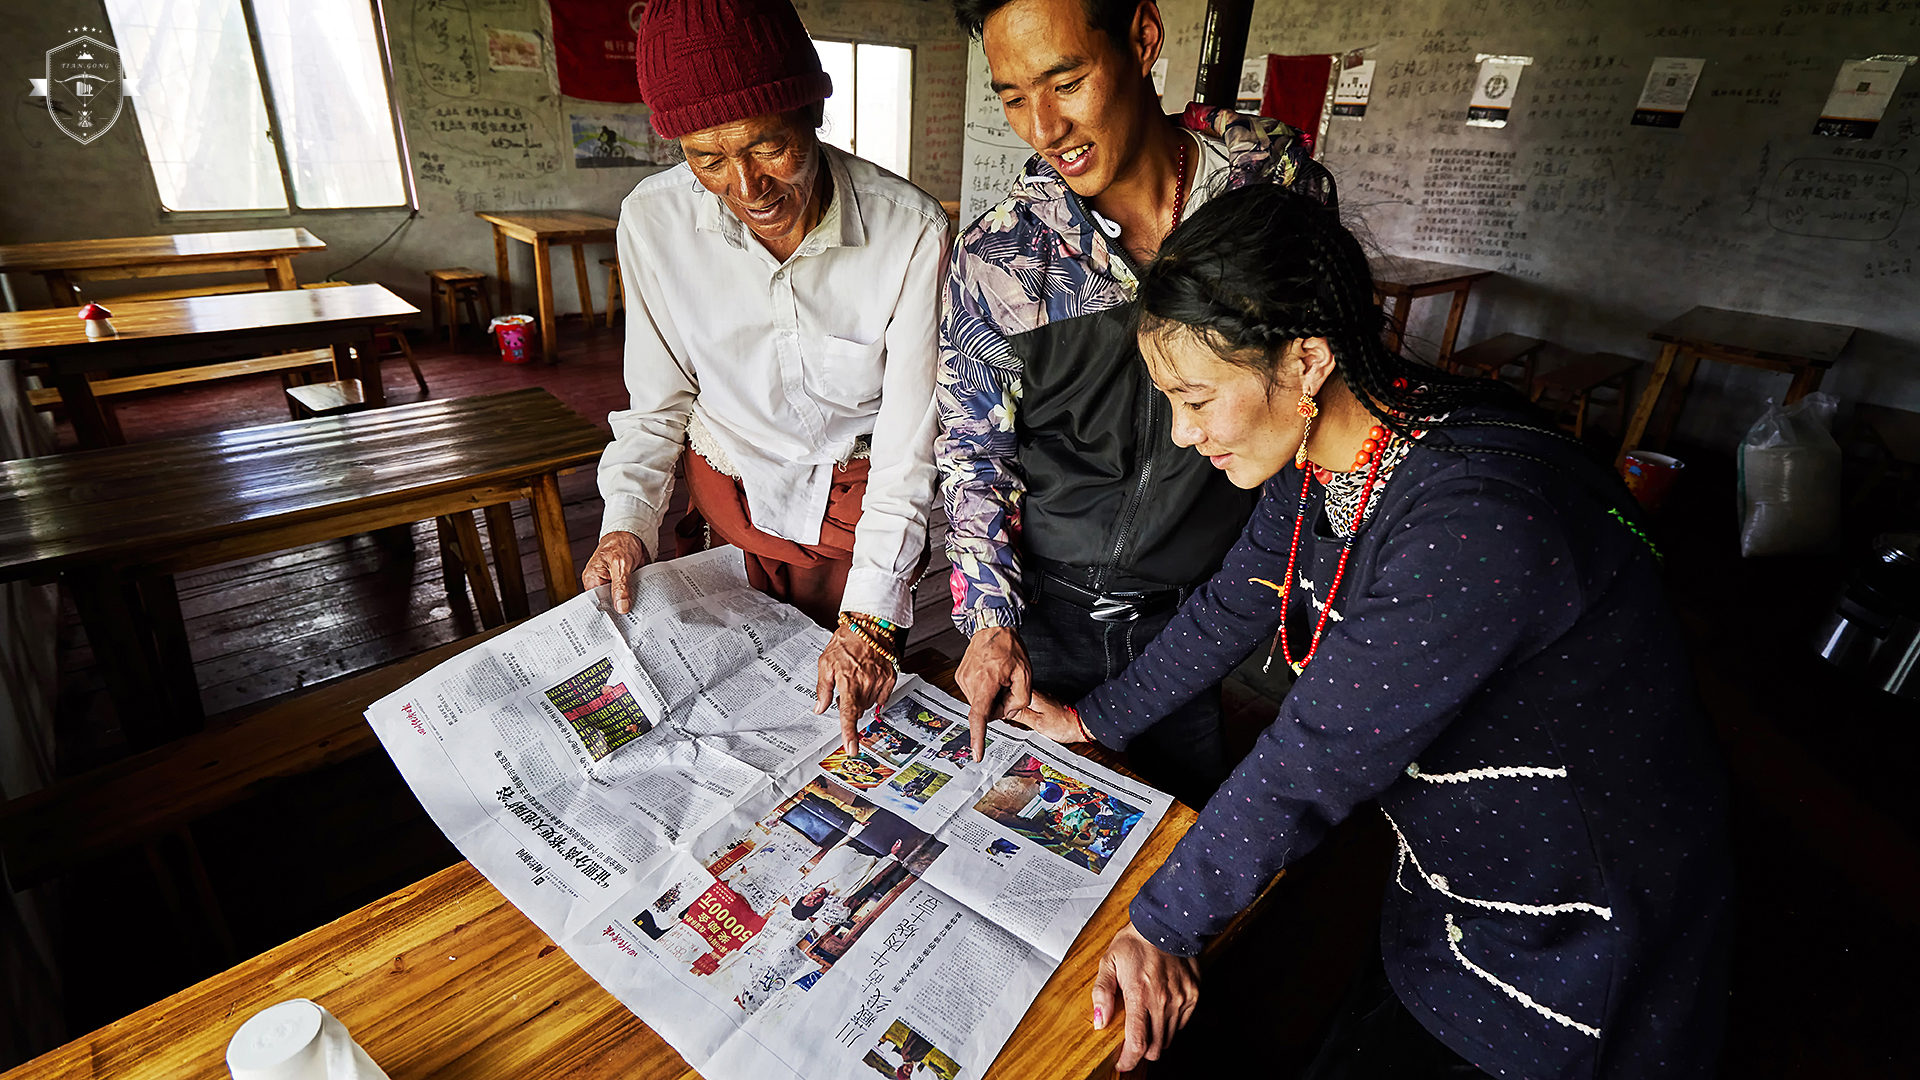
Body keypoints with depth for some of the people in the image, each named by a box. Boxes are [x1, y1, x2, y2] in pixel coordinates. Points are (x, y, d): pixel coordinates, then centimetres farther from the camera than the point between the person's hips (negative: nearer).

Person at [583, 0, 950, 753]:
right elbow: (659, 399, 0)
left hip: (861, 504, -1)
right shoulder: (653, 220, -14)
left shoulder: (910, 228, -22)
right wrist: (628, 518, -13)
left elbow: (909, 438, -21)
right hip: (734, 495, 2)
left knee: (861, 700, 14)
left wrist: (871, 615, -24)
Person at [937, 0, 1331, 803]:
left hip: (1198, 612, 2)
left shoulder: (1277, 177, -10)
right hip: (1046, 613, -1)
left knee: (1188, 819, 20)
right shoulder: (995, 258, -14)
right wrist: (990, 619, -12)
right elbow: (973, 447, -4)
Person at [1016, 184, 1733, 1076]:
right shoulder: (1324, 451, -11)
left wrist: (1162, 925, -19)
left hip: (1581, 925, -6)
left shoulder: (1478, 520, -37)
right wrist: (1098, 719, 11)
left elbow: (1318, 759, -31)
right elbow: (1232, 608, 2)